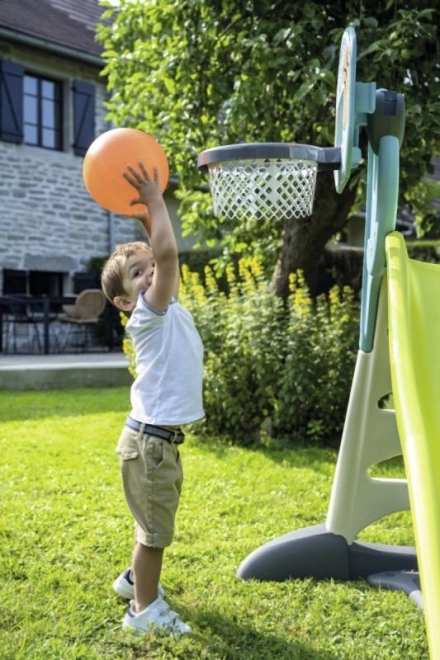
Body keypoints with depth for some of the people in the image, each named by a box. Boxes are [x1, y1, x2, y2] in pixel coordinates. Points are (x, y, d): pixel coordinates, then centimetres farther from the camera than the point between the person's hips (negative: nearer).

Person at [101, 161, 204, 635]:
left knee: (157, 523, 24)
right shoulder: (147, 316, -16)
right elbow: (169, 252, -30)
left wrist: (149, 209, 8)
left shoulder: (170, 310, 8)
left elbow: (161, 253, 17)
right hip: (149, 439, -9)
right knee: (154, 528, 3)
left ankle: (136, 578, 43)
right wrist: (153, 200, -20)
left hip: (164, 437, 9)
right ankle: (143, 610, 17)